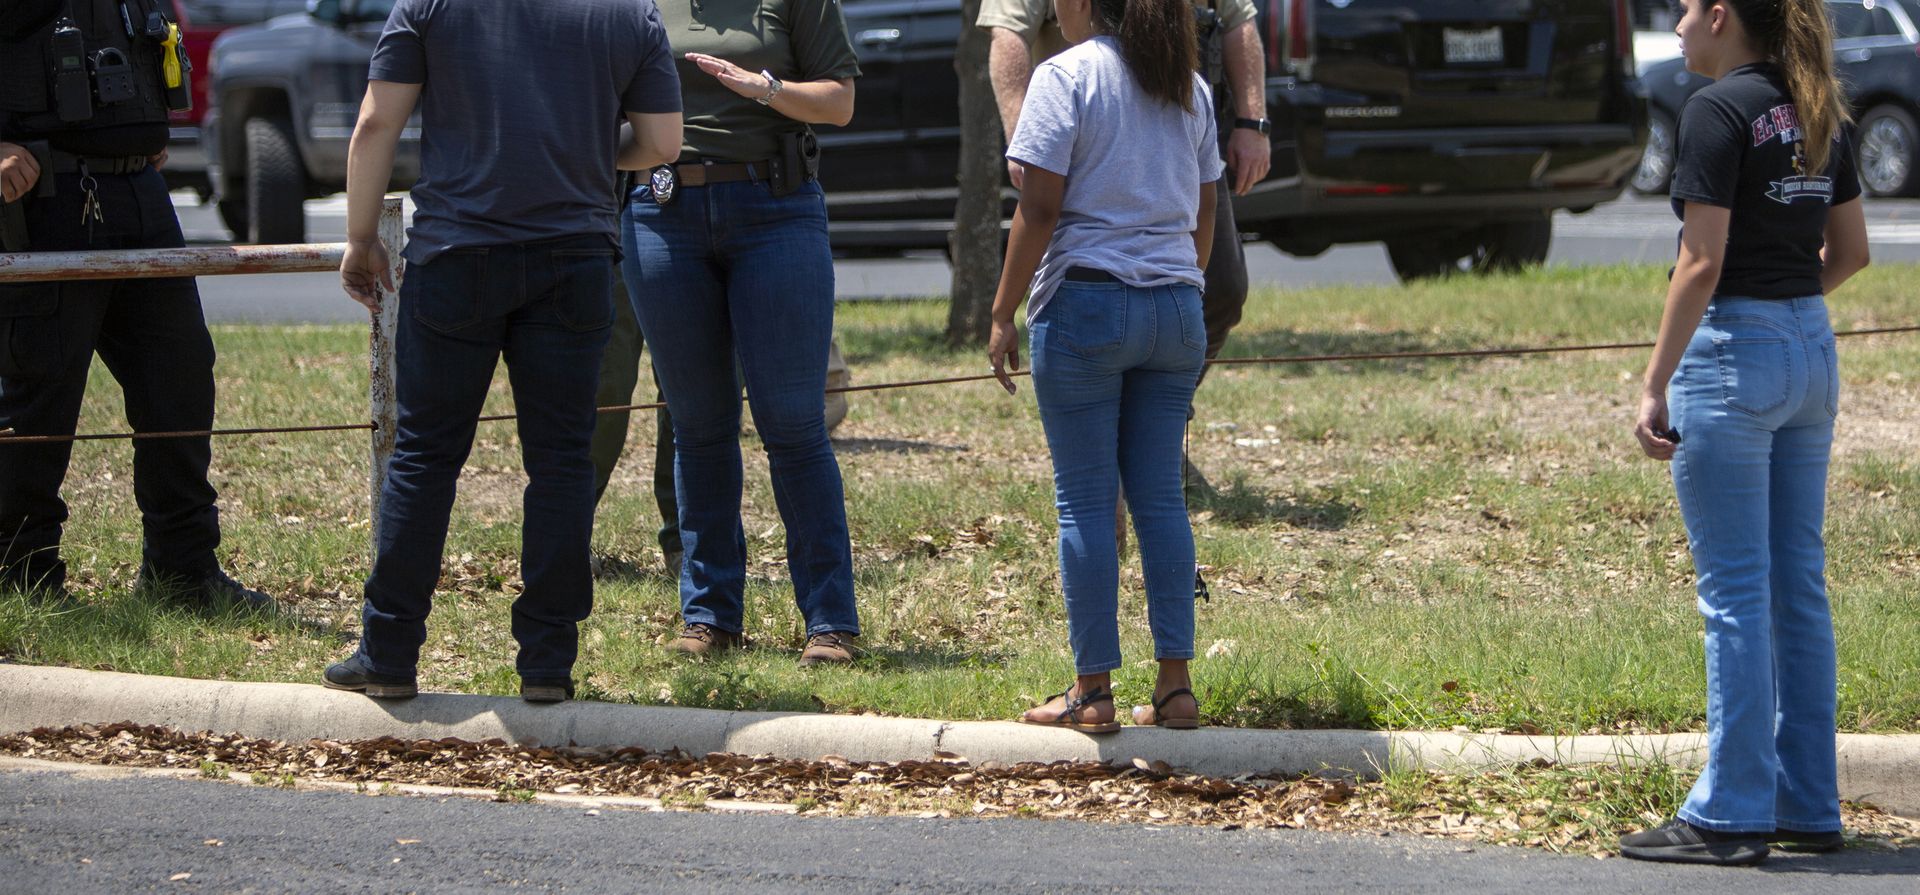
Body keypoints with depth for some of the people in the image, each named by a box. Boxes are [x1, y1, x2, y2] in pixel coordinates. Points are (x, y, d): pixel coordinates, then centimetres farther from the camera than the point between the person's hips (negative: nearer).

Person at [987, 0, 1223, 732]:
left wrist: (1003, 313, -7)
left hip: (1086, 301, -5)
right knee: (1160, 498, 9)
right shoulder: (1189, 88, 12)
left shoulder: (1066, 76, -7)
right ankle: (1175, 685, 5)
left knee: (1085, 501, 0)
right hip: (1176, 309, 5)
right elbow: (1203, 216, 15)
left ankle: (1093, 692, 0)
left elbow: (1039, 209, -11)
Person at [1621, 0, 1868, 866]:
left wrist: (1655, 387, -14)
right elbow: (1849, 250, 15)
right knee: (1798, 585, 12)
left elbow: (1702, 263, -17)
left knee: (1737, 592, -4)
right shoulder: (1817, 111, 10)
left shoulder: (1719, 111, -14)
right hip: (1812, 355, 8)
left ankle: (1732, 815, -1)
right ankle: (1808, 805, 15)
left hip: (1733, 353, -8)